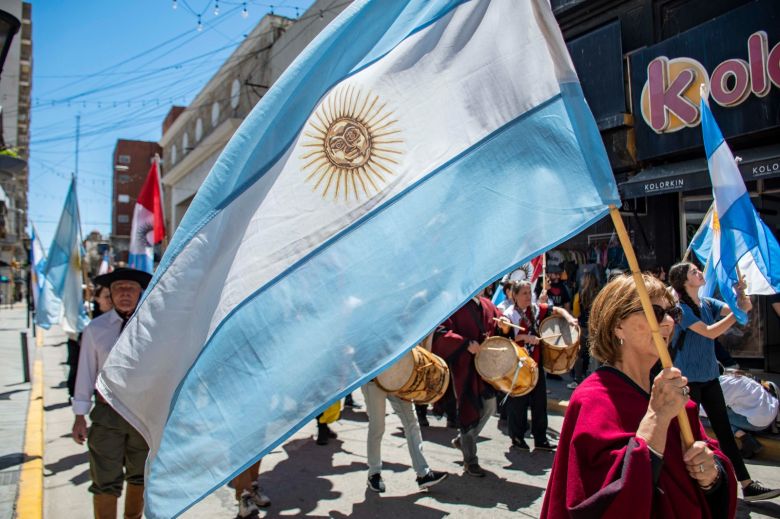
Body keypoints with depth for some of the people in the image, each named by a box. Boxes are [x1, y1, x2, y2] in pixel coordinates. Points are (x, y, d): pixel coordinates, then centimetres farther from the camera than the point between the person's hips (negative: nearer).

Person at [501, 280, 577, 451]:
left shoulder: (537, 309, 5)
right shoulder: (508, 315, -10)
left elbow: (557, 310, 7)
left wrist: (569, 318, -11)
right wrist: (524, 337, -24)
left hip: (536, 363, 5)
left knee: (539, 401, 11)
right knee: (518, 403, 6)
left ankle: (540, 439, 23)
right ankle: (517, 437, 24)